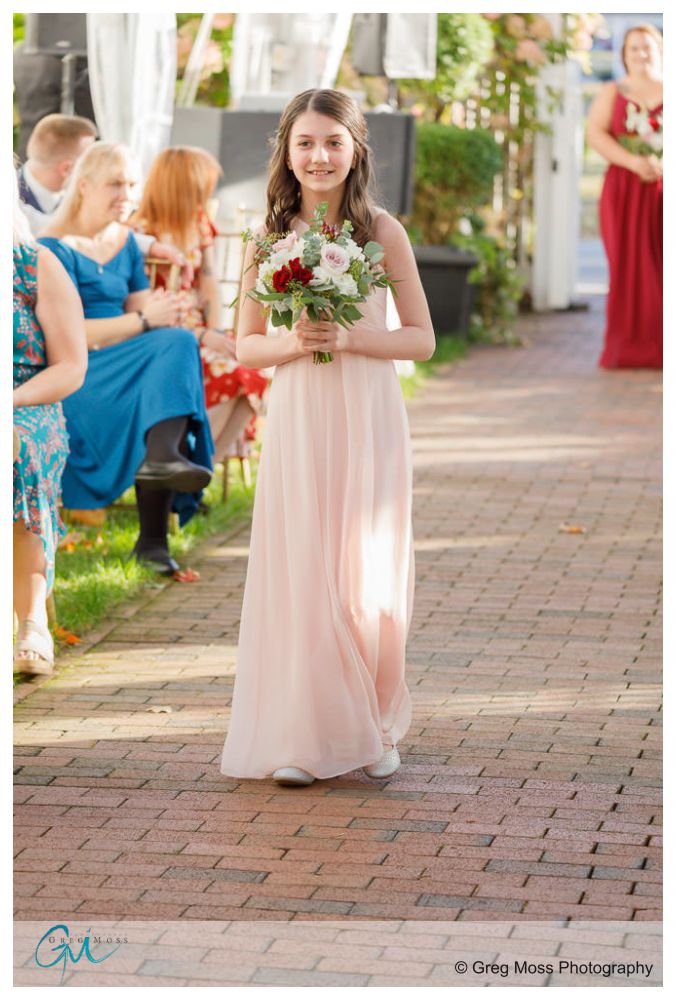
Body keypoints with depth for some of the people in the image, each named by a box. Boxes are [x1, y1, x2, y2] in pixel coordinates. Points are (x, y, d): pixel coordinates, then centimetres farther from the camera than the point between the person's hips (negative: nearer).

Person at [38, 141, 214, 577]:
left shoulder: (126, 243, 18)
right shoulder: (56, 249, -7)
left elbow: (141, 309, 14)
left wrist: (163, 314, -10)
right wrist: (144, 321, -18)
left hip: (128, 373, 7)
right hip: (72, 378, -7)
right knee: (177, 345, -26)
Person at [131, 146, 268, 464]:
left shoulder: (198, 225, 13)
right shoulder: (141, 233, -10)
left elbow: (208, 284, 10)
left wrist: (216, 332, -8)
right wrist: (202, 337, -18)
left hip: (198, 332, 7)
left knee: (250, 373, -18)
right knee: (223, 373, -29)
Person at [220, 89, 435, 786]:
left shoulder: (382, 231, 0)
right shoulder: (269, 237, 4)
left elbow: (422, 338, 2)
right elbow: (246, 346, 9)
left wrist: (351, 338, -14)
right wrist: (291, 343, -12)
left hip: (369, 419, -1)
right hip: (296, 420, 1)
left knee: (369, 575, 2)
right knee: (301, 572, -2)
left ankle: (374, 728, 16)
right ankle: (303, 736, 5)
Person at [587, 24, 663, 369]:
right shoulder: (612, 93, 11)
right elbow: (595, 133, -2)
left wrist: (663, 165, -16)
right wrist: (634, 162, -16)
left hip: (665, 189, 0)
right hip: (625, 189, 0)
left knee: (661, 269, -6)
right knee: (629, 269, -5)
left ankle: (661, 351, -6)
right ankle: (627, 351, -3)